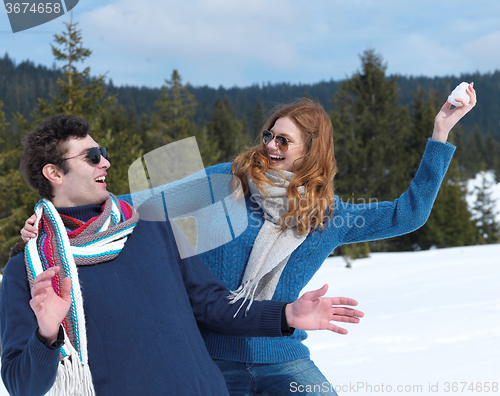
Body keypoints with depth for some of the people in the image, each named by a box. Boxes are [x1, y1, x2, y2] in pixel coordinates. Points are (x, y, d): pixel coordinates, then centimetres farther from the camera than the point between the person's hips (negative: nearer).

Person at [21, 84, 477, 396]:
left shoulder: (328, 216, 7)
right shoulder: (227, 182, 0)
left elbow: (408, 213, 10)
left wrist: (441, 133, 6)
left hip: (282, 358, 2)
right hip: (213, 357, -2)